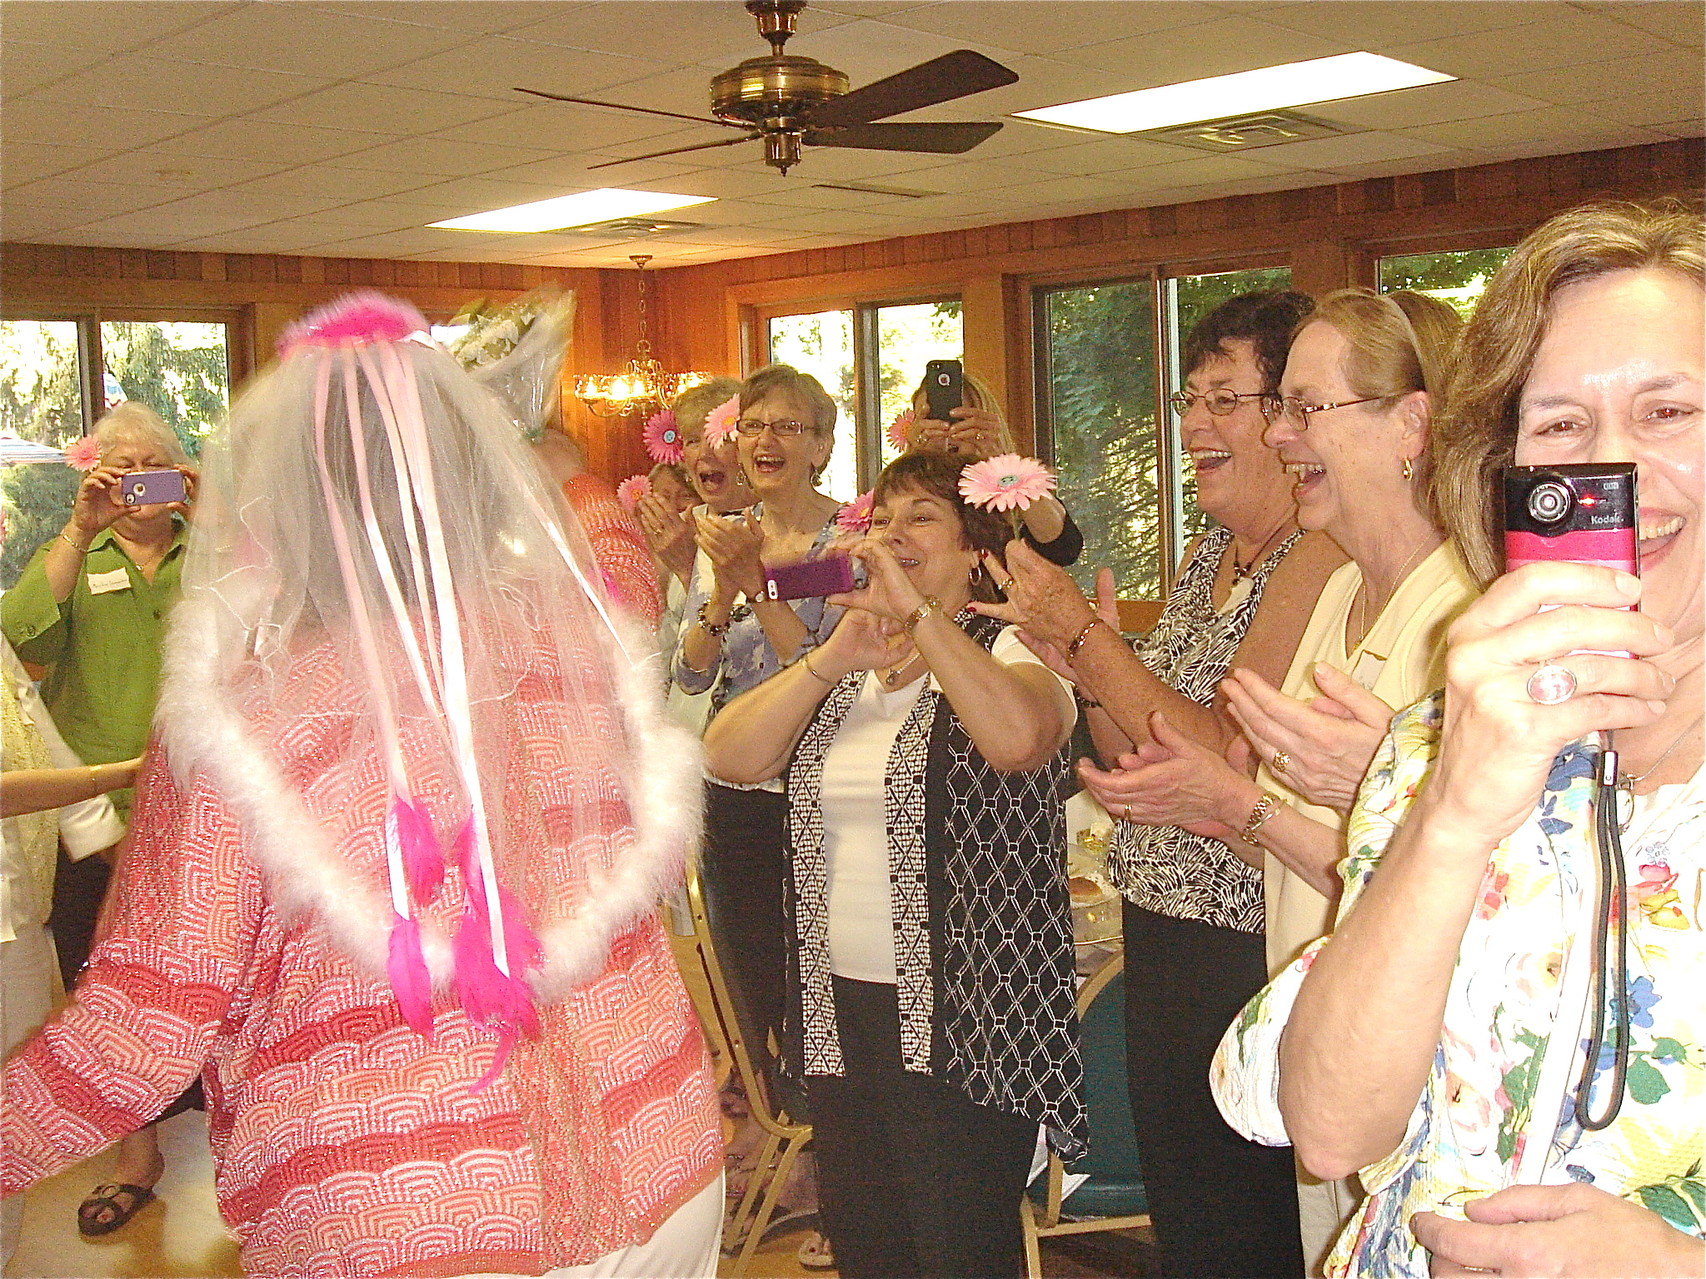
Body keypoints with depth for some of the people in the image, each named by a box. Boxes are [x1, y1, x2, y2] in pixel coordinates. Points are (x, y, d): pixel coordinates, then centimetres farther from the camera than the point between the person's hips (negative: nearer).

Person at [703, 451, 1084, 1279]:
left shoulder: (1011, 650, -5)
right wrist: (831, 660, -12)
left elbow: (1017, 736, -29)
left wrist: (917, 612, -26)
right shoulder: (840, 671, 14)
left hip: (963, 1018, -6)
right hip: (839, 1008, 7)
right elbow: (727, 759, -1)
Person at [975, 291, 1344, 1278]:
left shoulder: (1322, 560, -18)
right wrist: (1081, 665, -5)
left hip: (1249, 964, -9)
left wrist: (1086, 632, -19)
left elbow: (1229, 762, -24)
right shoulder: (1210, 556, 10)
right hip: (1166, 940, 9)